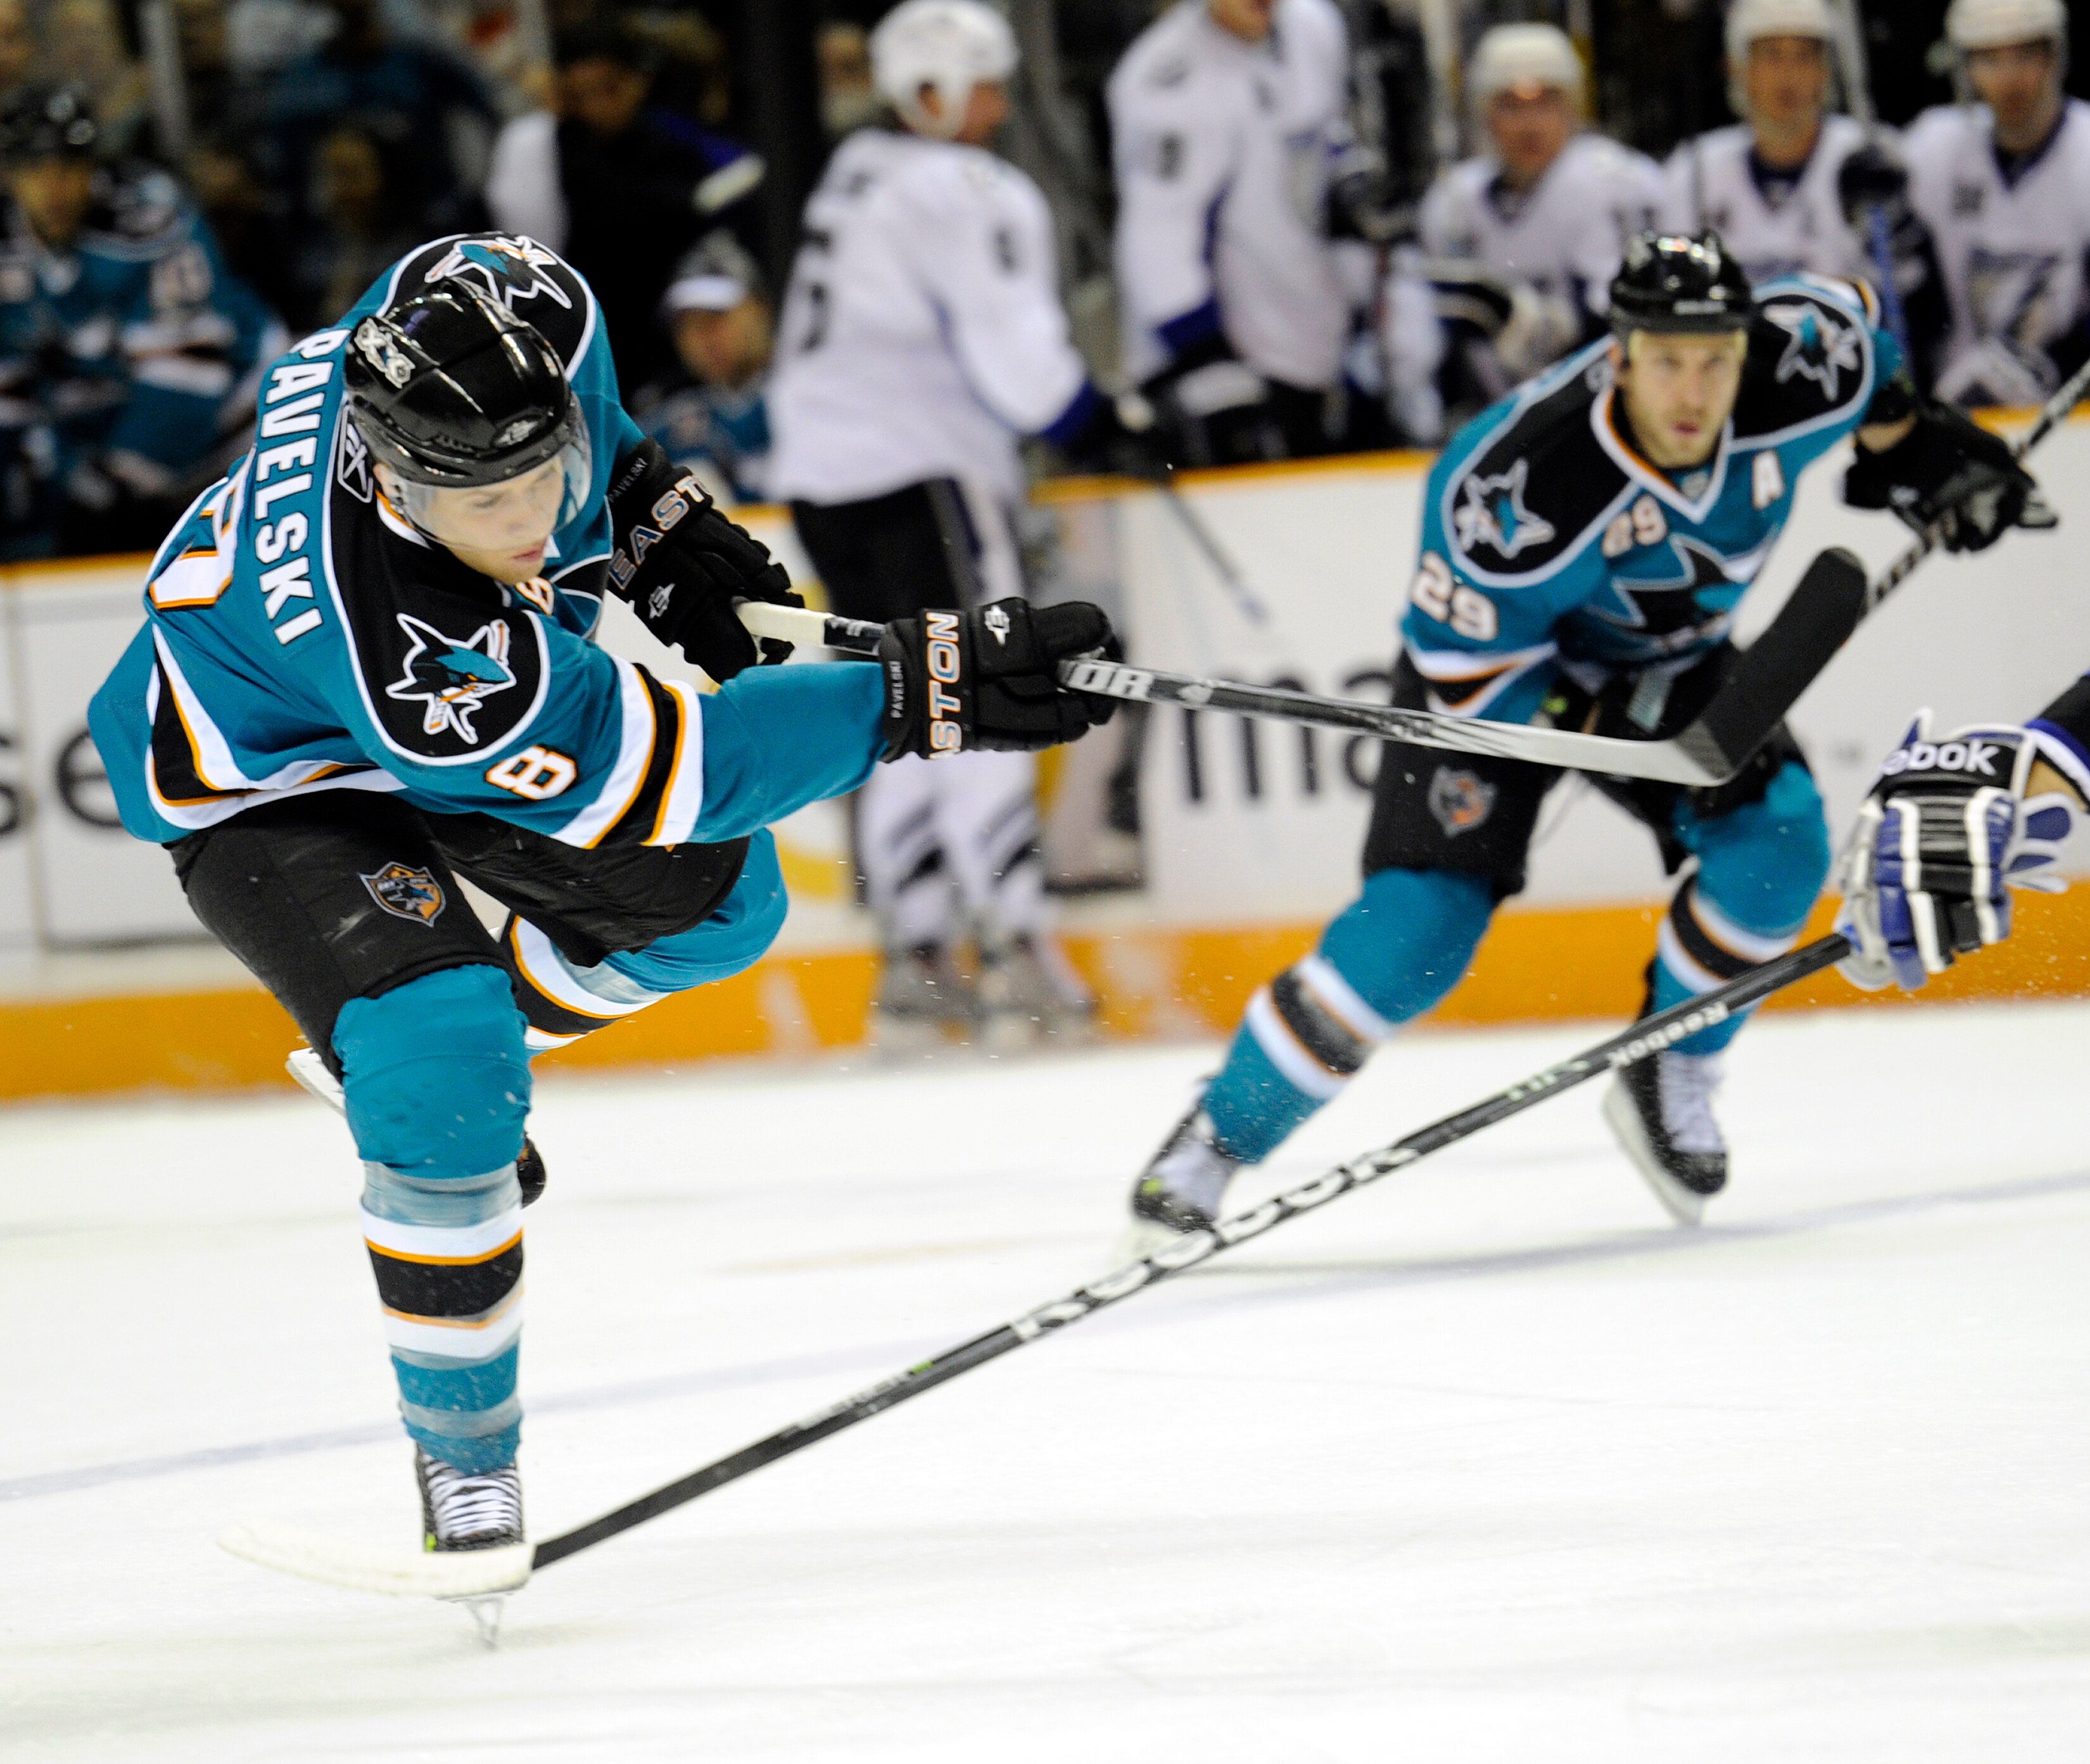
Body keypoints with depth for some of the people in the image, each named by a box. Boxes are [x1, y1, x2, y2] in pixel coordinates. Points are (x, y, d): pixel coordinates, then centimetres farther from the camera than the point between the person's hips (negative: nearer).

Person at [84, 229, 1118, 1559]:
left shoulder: (521, 318, -28)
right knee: (446, 1066, -26)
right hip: (269, 776, -7)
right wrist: (916, 698, -41)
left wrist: (655, 517, -5)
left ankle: (454, 1061, 27)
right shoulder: (407, 652, -44)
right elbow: (656, 763, -37)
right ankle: (464, 1452, -8)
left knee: (713, 895, 4)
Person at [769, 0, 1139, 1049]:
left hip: (819, 473, 9)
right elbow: (1017, 362, -17)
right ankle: (1017, 961, -14)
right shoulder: (971, 194, -11)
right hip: (920, 471, -9)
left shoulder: (854, 177, 17)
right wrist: (1104, 424, -2)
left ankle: (915, 965, 11)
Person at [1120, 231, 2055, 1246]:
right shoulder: (1526, 485, -39)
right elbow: (1465, 665, -27)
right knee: (1422, 920, -18)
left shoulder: (1798, 374, -27)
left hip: (1667, 657, 5)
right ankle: (1216, 1141, -4)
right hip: (1498, 658, -5)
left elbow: (1854, 326, 0)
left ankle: (1669, 1084, 4)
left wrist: (1916, 454, 3)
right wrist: (1613, 726, -34)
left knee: (1775, 843, -19)